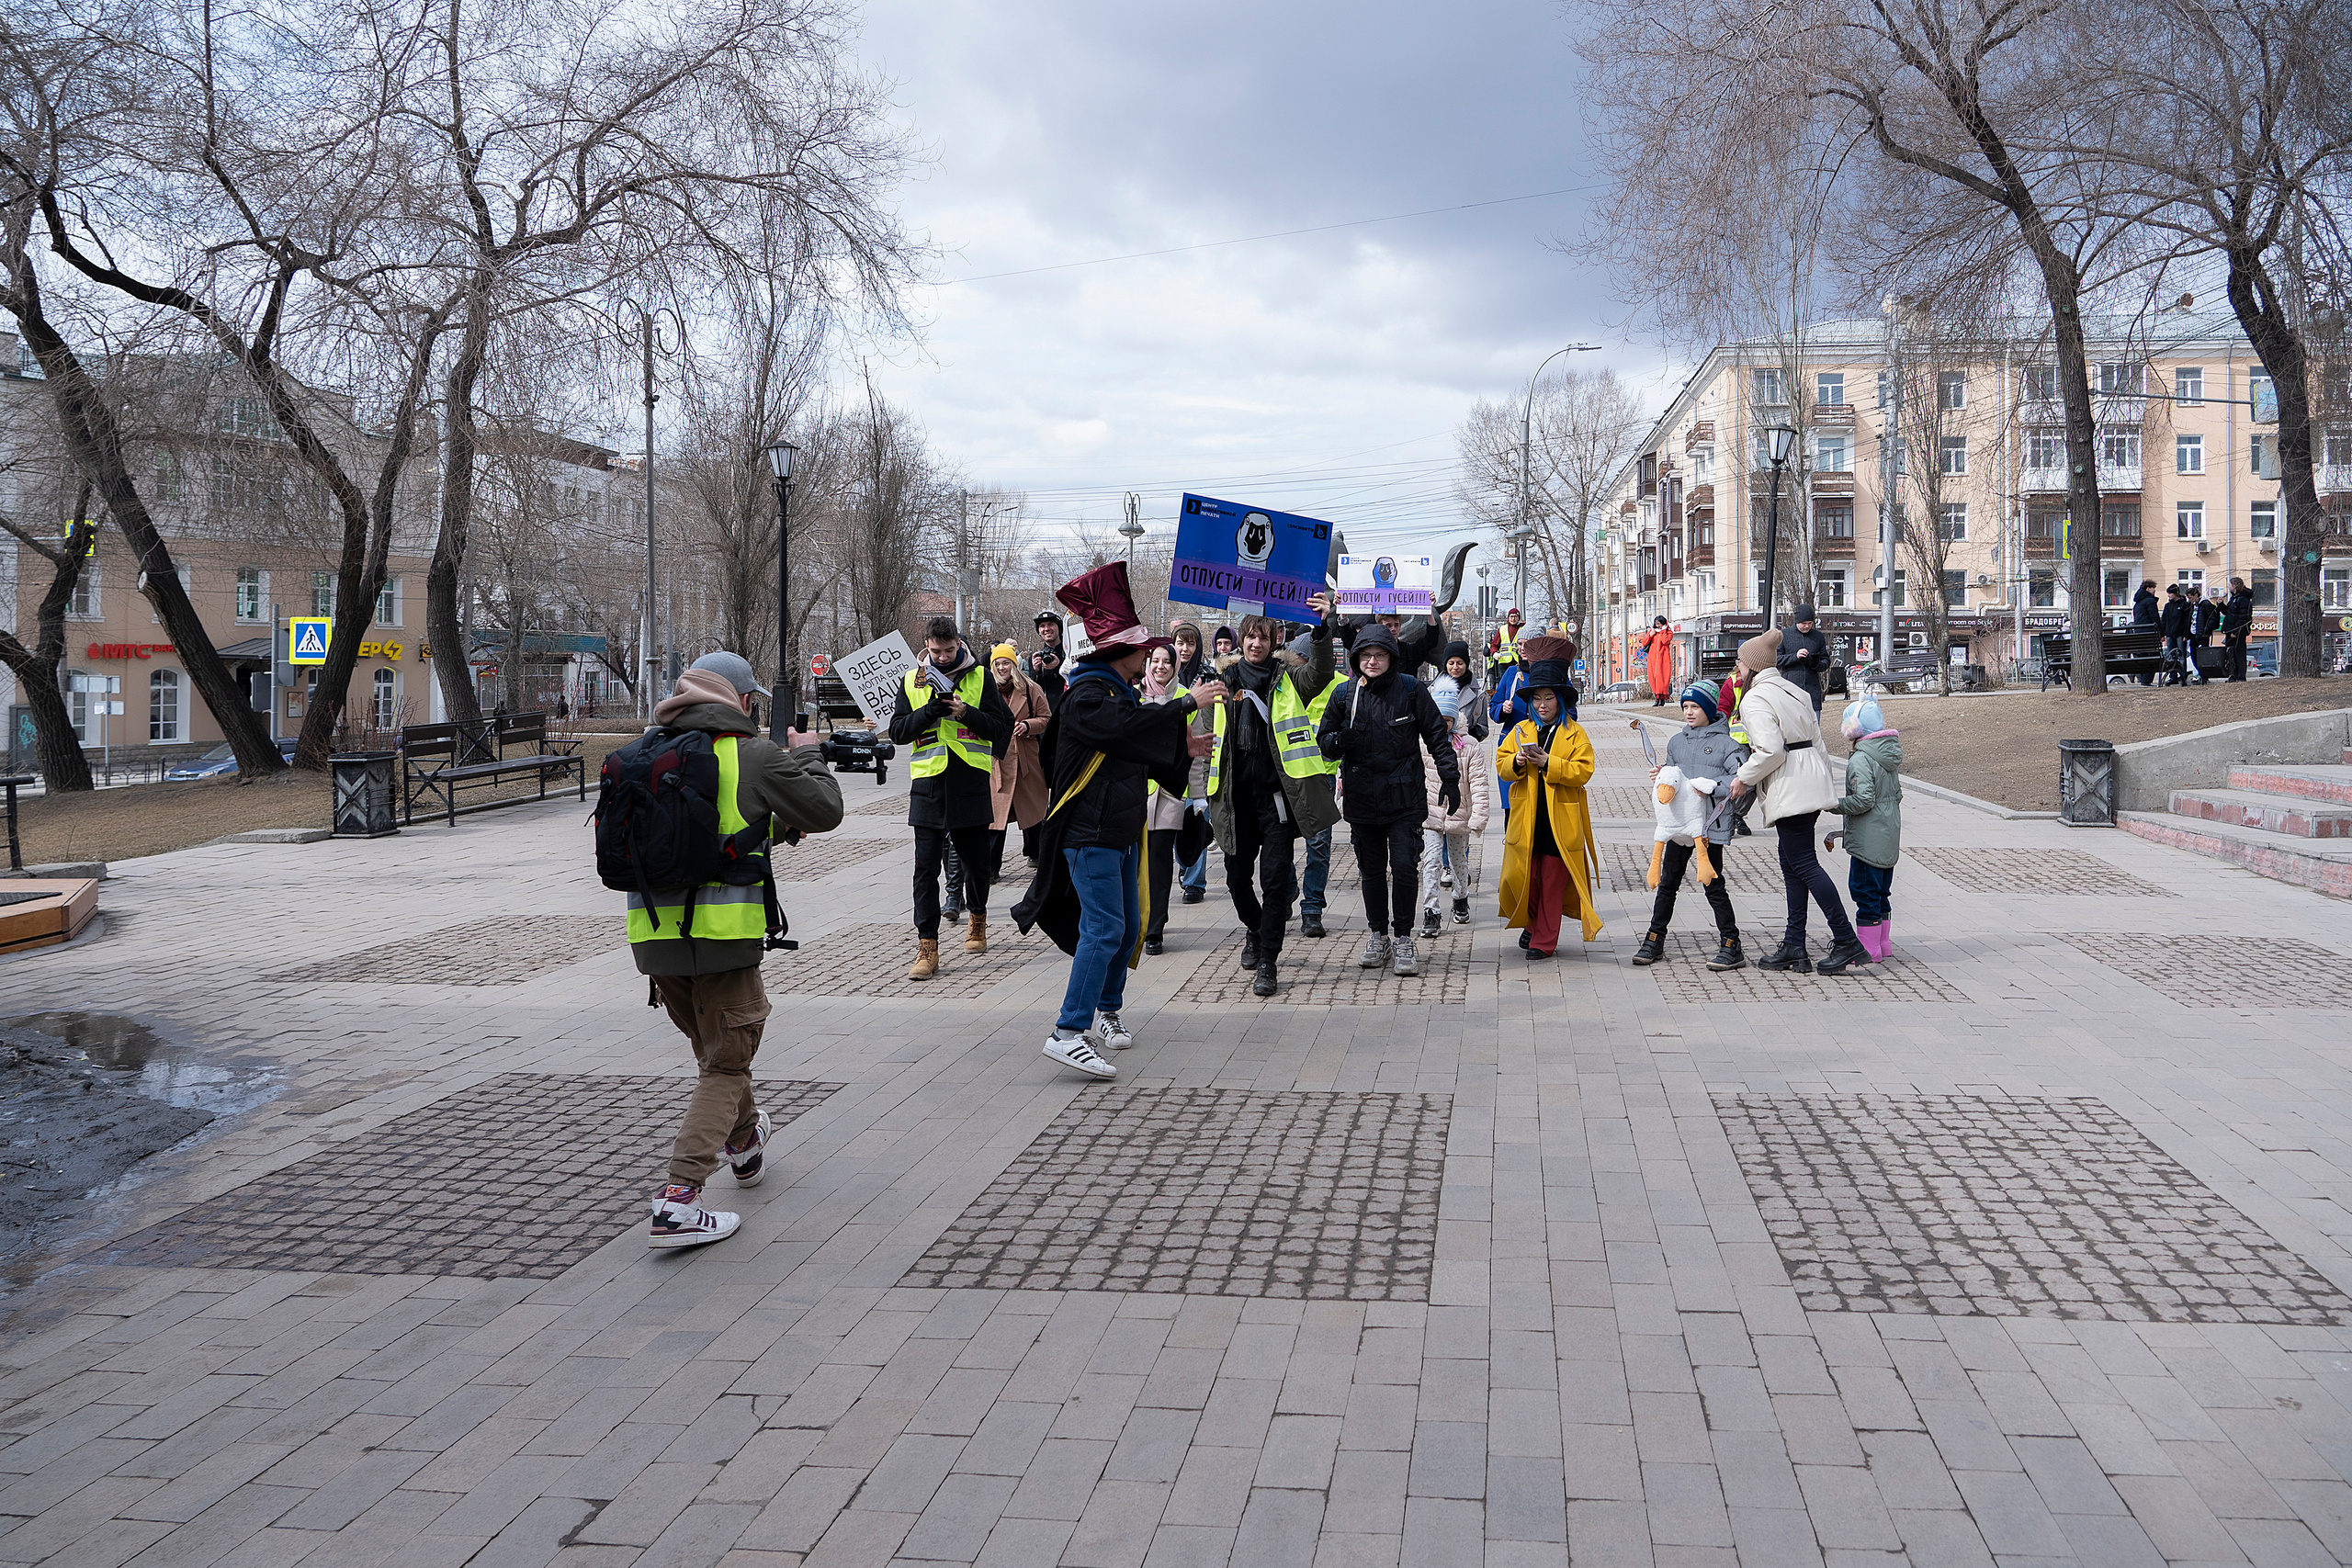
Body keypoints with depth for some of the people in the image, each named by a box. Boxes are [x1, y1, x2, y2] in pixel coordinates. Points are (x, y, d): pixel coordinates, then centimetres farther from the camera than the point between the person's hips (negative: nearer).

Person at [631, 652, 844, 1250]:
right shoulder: (756, 756, -6)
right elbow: (825, 810, -2)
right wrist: (809, 756, 18)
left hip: (653, 932, 6)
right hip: (723, 931, -6)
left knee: (712, 1044, 26)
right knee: (724, 1066, 3)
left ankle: (744, 1142, 47)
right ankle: (677, 1201, -10)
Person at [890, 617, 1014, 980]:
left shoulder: (980, 677, 4)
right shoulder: (912, 681, 8)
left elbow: (1001, 726, -1)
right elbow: (898, 731, 4)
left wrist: (967, 712, -16)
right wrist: (927, 713, -13)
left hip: (971, 782, 0)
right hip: (929, 785, 0)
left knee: (975, 860, 11)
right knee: (926, 868, -5)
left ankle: (977, 918, 39)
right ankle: (927, 946, -3)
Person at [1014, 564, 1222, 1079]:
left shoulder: (1117, 692, 19)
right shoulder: (1086, 697, -15)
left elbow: (1137, 755, 24)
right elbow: (1131, 727, -31)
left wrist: (1181, 751, 11)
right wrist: (1188, 703, -25)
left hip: (1120, 832, 10)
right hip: (1090, 832, -10)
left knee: (1129, 925, 14)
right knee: (1104, 928, -16)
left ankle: (1105, 1011, 29)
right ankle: (1067, 1033, -17)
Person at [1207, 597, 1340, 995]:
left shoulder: (1288, 678, 1)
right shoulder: (1225, 680, 9)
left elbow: (1320, 672, -22)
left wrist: (1322, 628, -36)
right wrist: (1209, 792, 15)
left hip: (1277, 794, -3)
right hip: (1236, 795, 3)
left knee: (1275, 879, -5)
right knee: (1237, 877, 12)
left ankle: (1267, 962, 3)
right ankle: (1254, 929, 40)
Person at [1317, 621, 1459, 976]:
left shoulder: (1411, 689, -2)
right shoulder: (1345, 693, 3)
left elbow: (1437, 736, 3)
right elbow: (1324, 739, 9)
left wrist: (1449, 778, -1)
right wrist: (1339, 741, -14)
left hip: (1404, 795, -2)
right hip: (1361, 797, 2)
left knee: (1405, 866, -7)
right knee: (1372, 869, 9)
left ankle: (1403, 938, 5)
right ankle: (1378, 936, 21)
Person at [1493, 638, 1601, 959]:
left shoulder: (1575, 734, 1)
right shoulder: (1520, 731, 11)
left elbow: (1582, 771, -9)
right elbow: (1501, 766, 9)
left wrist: (1547, 763, -19)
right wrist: (1517, 763, -13)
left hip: (1560, 821, -3)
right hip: (1525, 820, 3)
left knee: (1552, 884, 2)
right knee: (1521, 876, 3)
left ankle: (1544, 940, 11)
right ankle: (1530, 921, 28)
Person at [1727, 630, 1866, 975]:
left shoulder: (1755, 699, -10)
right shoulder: (1793, 691, 18)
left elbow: (1770, 749, -21)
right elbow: (1816, 741, 18)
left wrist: (1744, 778, -8)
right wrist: (1825, 782, 23)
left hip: (1789, 790, -10)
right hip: (1811, 784, 10)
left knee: (1803, 863, -7)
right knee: (1792, 865, 11)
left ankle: (1847, 941, -10)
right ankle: (1794, 947, 13)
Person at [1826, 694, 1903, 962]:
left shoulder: (1860, 760, -18)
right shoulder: (1890, 756, 9)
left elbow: (1863, 799, -24)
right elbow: (1897, 794, 15)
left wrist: (1836, 805, -12)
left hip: (1868, 840, -9)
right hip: (1890, 838, 9)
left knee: (1865, 891, -2)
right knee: (1881, 892, 17)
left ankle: (1868, 948, 1)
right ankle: (1883, 944, 25)